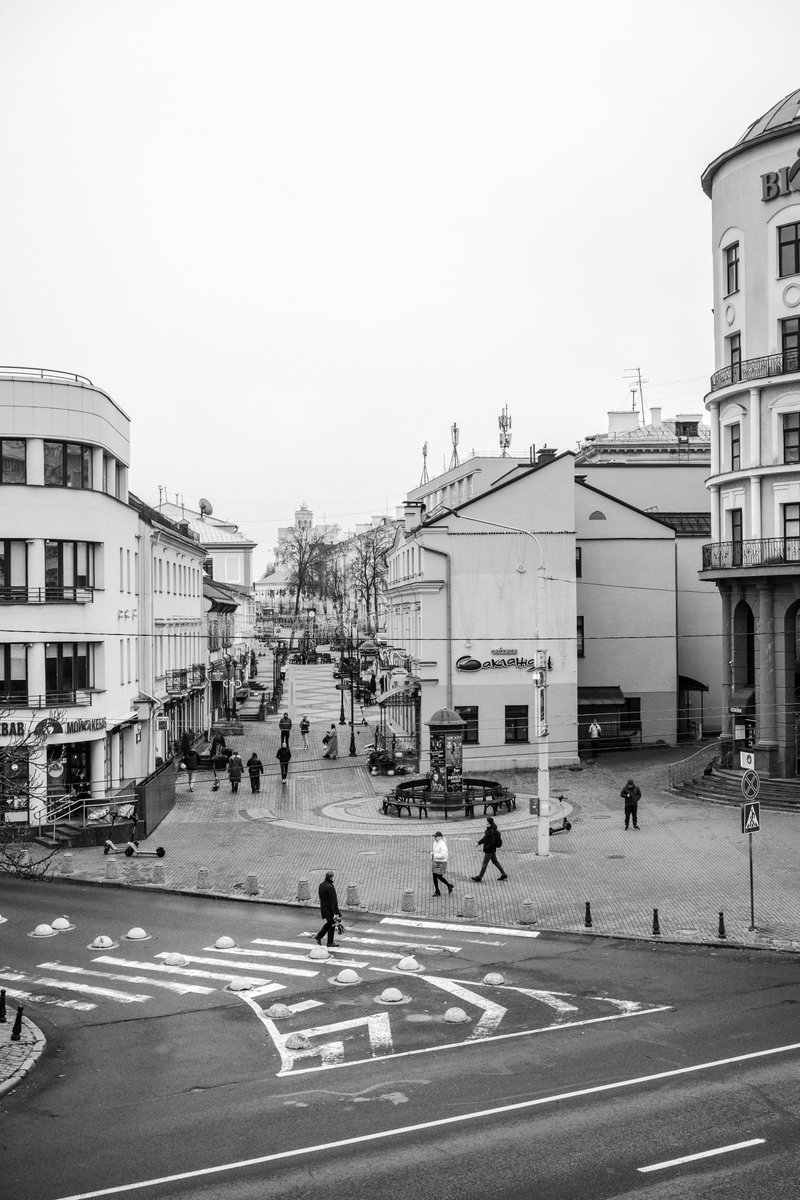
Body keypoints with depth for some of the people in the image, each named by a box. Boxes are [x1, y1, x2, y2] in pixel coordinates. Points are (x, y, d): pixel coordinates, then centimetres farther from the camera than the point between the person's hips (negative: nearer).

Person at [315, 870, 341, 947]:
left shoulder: (321, 885, 1)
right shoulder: (330, 887, -26)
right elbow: (333, 901, -25)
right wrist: (336, 913, -23)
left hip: (323, 908, 8)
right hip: (330, 909, -8)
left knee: (329, 923, 24)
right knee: (332, 924, 8)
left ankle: (318, 936, 21)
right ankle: (330, 942, 18)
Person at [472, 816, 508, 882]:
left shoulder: (492, 831, -24)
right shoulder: (489, 829, 7)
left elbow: (493, 841, -26)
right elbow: (485, 837, 16)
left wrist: (487, 847, -20)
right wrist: (479, 843, 10)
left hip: (489, 850, -10)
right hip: (492, 850, 10)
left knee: (484, 863, 0)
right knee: (495, 861, 18)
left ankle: (479, 877, 9)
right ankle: (503, 875, 24)